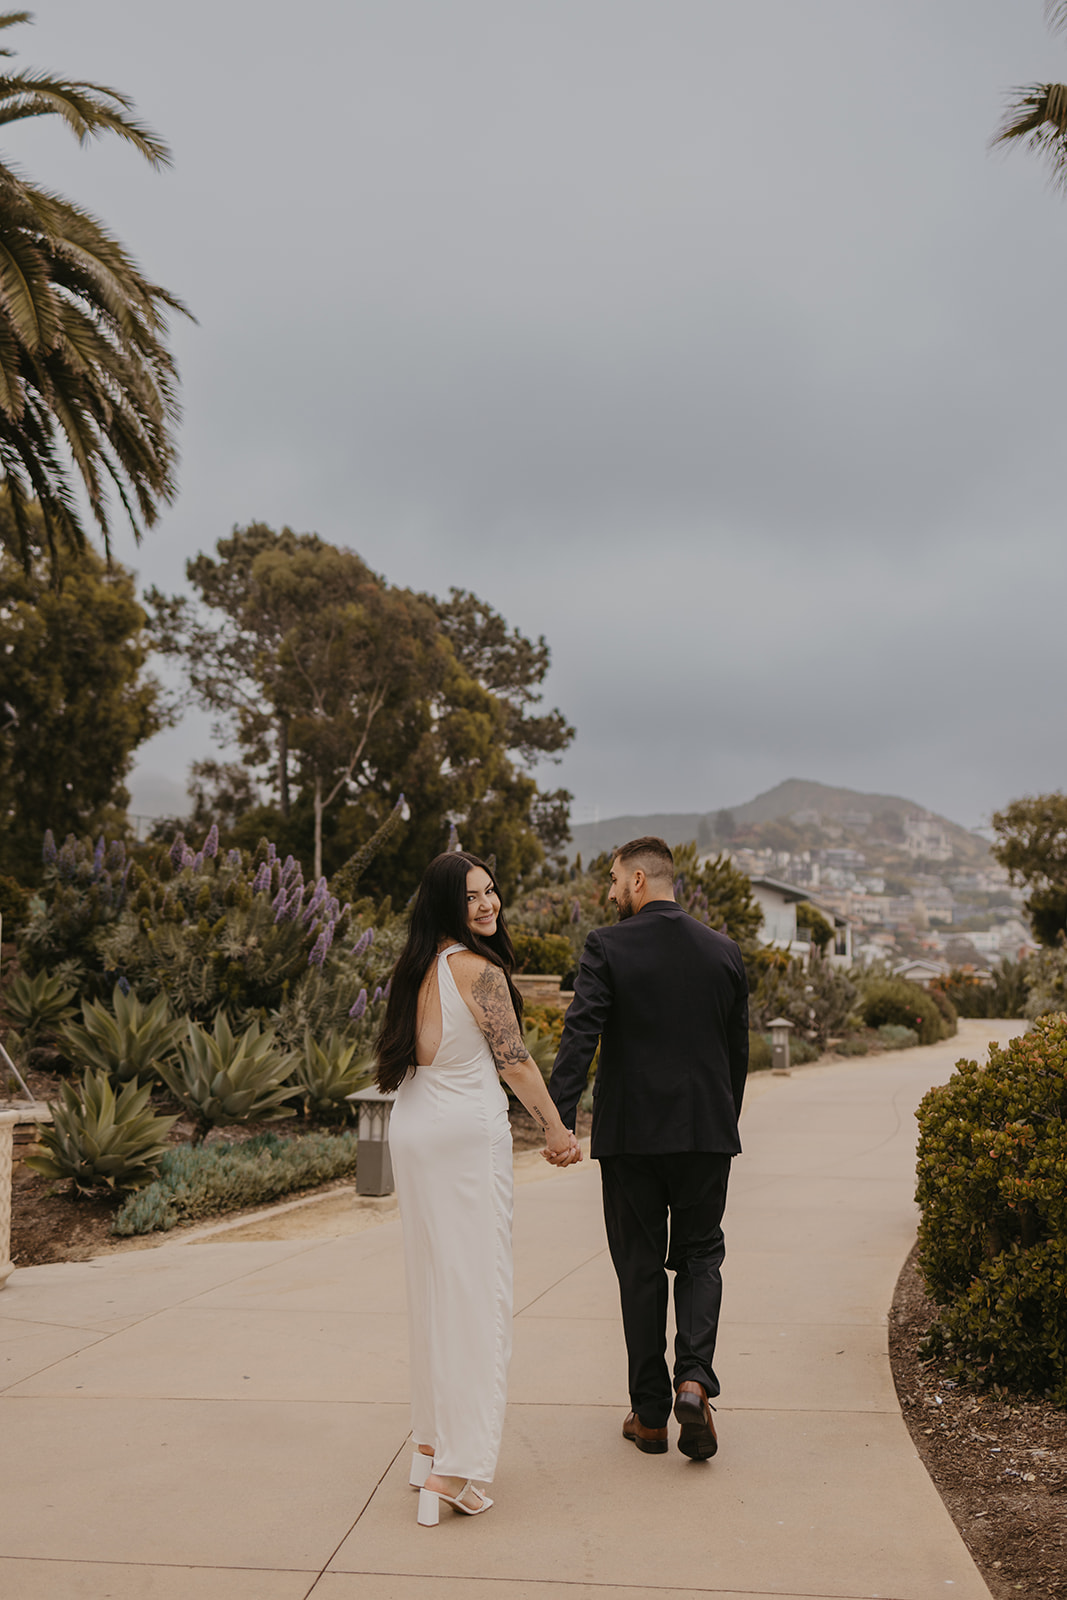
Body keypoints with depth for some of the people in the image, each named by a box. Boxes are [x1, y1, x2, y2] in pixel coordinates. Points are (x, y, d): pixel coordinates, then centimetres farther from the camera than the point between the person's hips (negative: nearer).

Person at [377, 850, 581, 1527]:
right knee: (477, 1288, -3)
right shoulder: (480, 969, -14)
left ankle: (432, 1439, 27)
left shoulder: (418, 968, 10)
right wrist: (556, 1127, 1)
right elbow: (515, 1060, -11)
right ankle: (454, 1466, -3)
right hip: (469, 1134, -8)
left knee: (433, 1284, 16)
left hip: (412, 1132, 8)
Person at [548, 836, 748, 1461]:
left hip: (631, 1133, -2)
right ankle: (695, 1377, -5)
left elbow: (580, 1035, -17)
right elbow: (738, 1050, 9)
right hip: (706, 1130, 3)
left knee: (640, 1268, 9)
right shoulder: (725, 951, 4)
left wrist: (559, 1120, -19)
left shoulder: (607, 947, -8)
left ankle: (651, 1414, 17)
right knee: (700, 1255, 16)